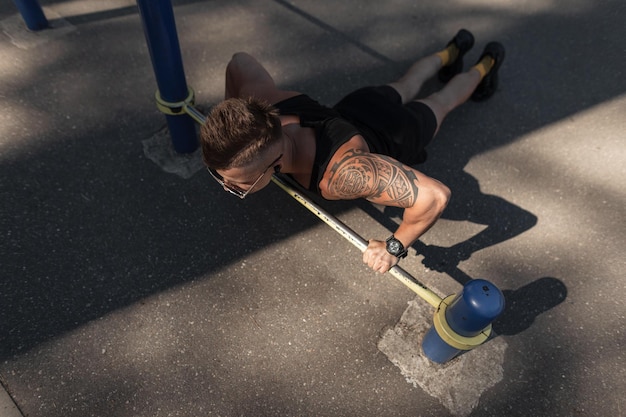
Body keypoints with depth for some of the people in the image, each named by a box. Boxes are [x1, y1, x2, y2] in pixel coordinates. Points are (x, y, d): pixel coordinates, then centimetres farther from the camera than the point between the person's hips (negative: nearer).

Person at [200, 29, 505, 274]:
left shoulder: (341, 172, -54)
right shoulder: (263, 102, -38)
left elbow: (436, 195, -53)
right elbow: (240, 61, -15)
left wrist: (395, 247, -40)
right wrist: (228, 119, -6)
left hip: (398, 132, -4)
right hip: (358, 104, 4)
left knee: (441, 100, 30)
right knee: (404, 86, 37)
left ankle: (487, 63, 59)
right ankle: (454, 49, 64)